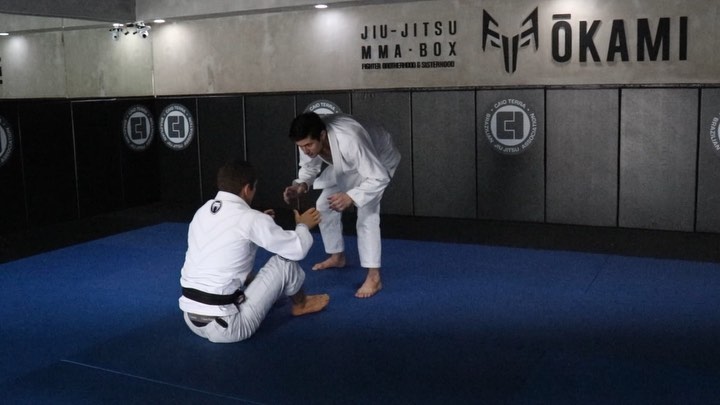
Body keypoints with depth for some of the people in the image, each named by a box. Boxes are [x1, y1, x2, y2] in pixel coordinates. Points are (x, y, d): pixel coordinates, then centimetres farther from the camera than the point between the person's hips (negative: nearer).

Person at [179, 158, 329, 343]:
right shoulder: (250, 218, -14)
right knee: (284, 261, 4)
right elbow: (298, 248, -4)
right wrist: (303, 226, 17)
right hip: (225, 326, -7)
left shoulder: (202, 212, 7)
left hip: (191, 319, 8)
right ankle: (300, 304, 30)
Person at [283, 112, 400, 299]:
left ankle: (374, 277, -16)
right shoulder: (310, 140, -27)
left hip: (378, 160, -7)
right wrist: (301, 185, -28)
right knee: (324, 205, 9)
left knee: (367, 213, -23)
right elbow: (309, 167, -6)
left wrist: (350, 197, -53)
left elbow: (379, 178, -42)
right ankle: (337, 256, 31)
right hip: (348, 165, 7)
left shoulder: (350, 140, -47)